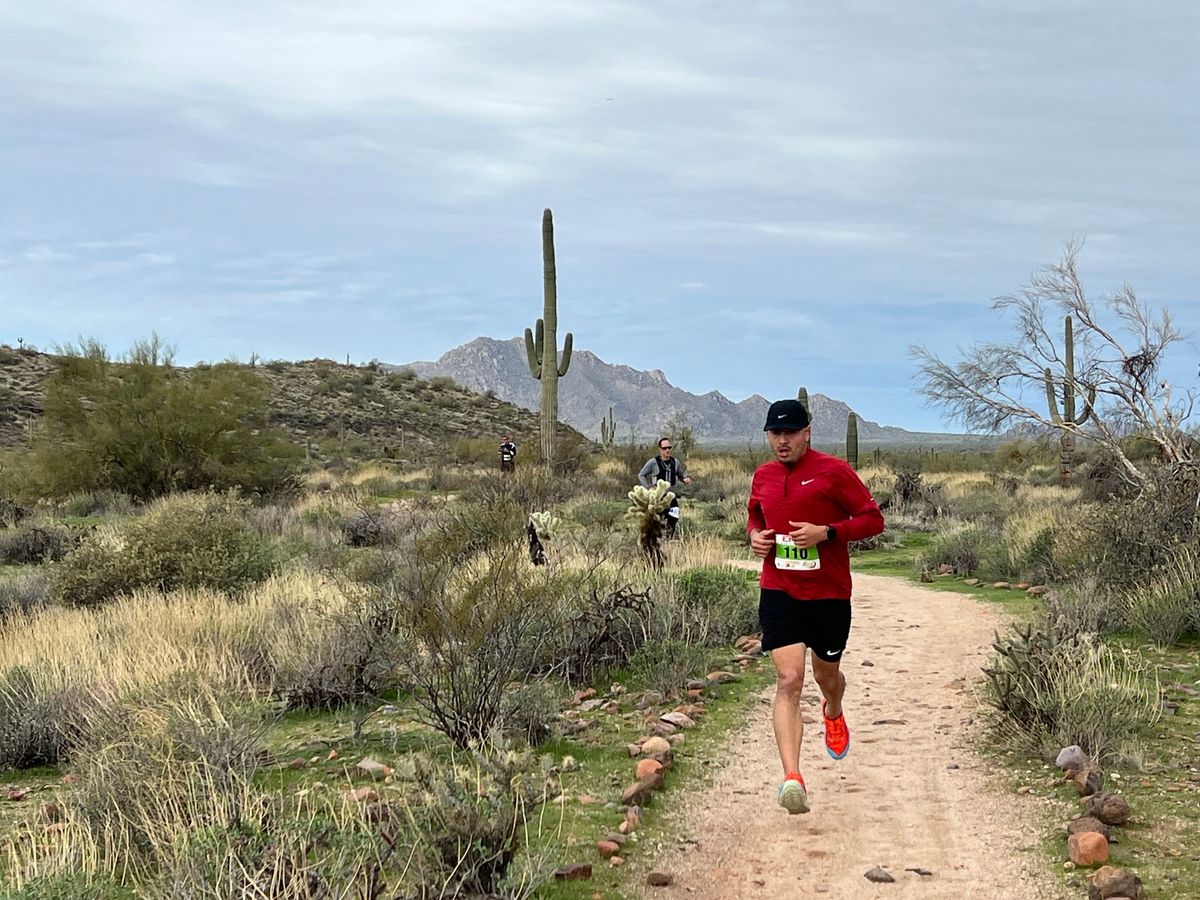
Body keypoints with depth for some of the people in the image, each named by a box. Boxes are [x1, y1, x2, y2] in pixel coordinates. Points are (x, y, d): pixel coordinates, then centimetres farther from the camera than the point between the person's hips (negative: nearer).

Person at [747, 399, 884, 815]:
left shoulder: (834, 471, -7)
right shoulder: (762, 476, 7)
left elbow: (873, 518, -6)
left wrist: (826, 532, -19)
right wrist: (755, 536, 3)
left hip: (829, 593, -1)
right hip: (779, 592, 2)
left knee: (826, 674, 17)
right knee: (788, 680, -14)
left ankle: (834, 714, 56)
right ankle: (792, 778, -22)